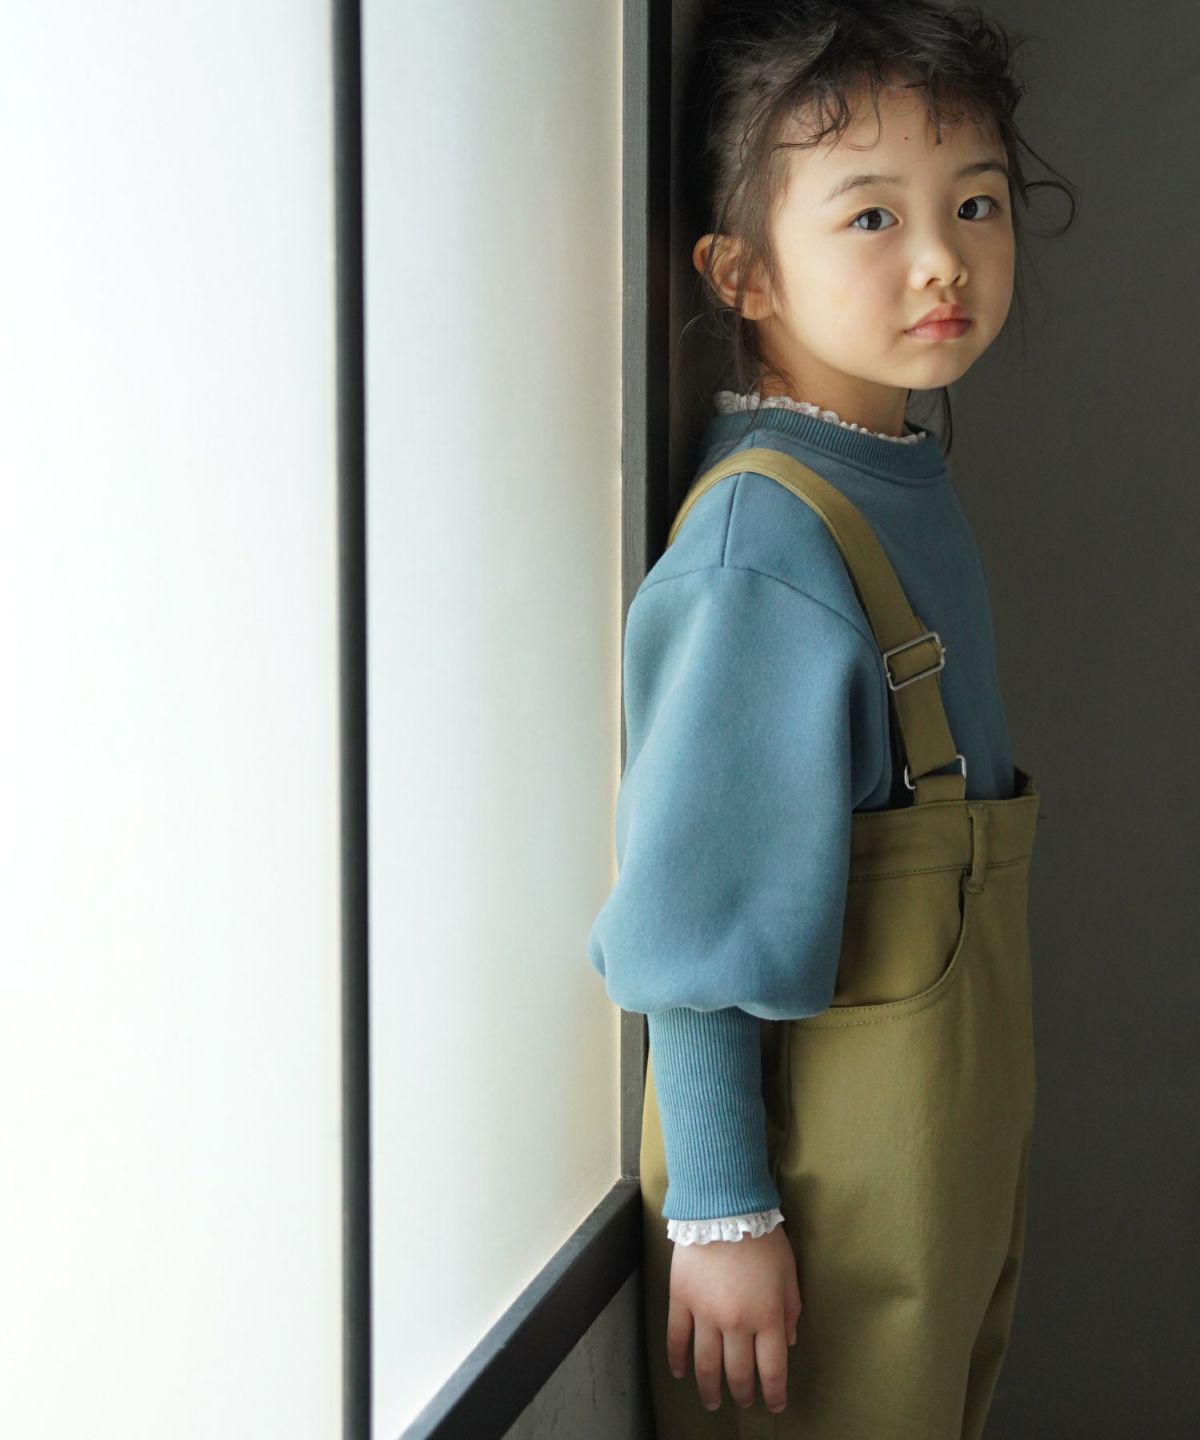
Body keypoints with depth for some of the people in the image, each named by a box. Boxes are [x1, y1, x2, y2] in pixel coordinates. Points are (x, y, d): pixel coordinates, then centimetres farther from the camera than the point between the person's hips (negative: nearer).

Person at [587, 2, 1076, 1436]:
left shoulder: (911, 480, 5)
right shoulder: (760, 546, -22)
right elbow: (698, 916, -20)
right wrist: (716, 1208, -17)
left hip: (955, 1149, 8)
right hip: (827, 1190, -8)